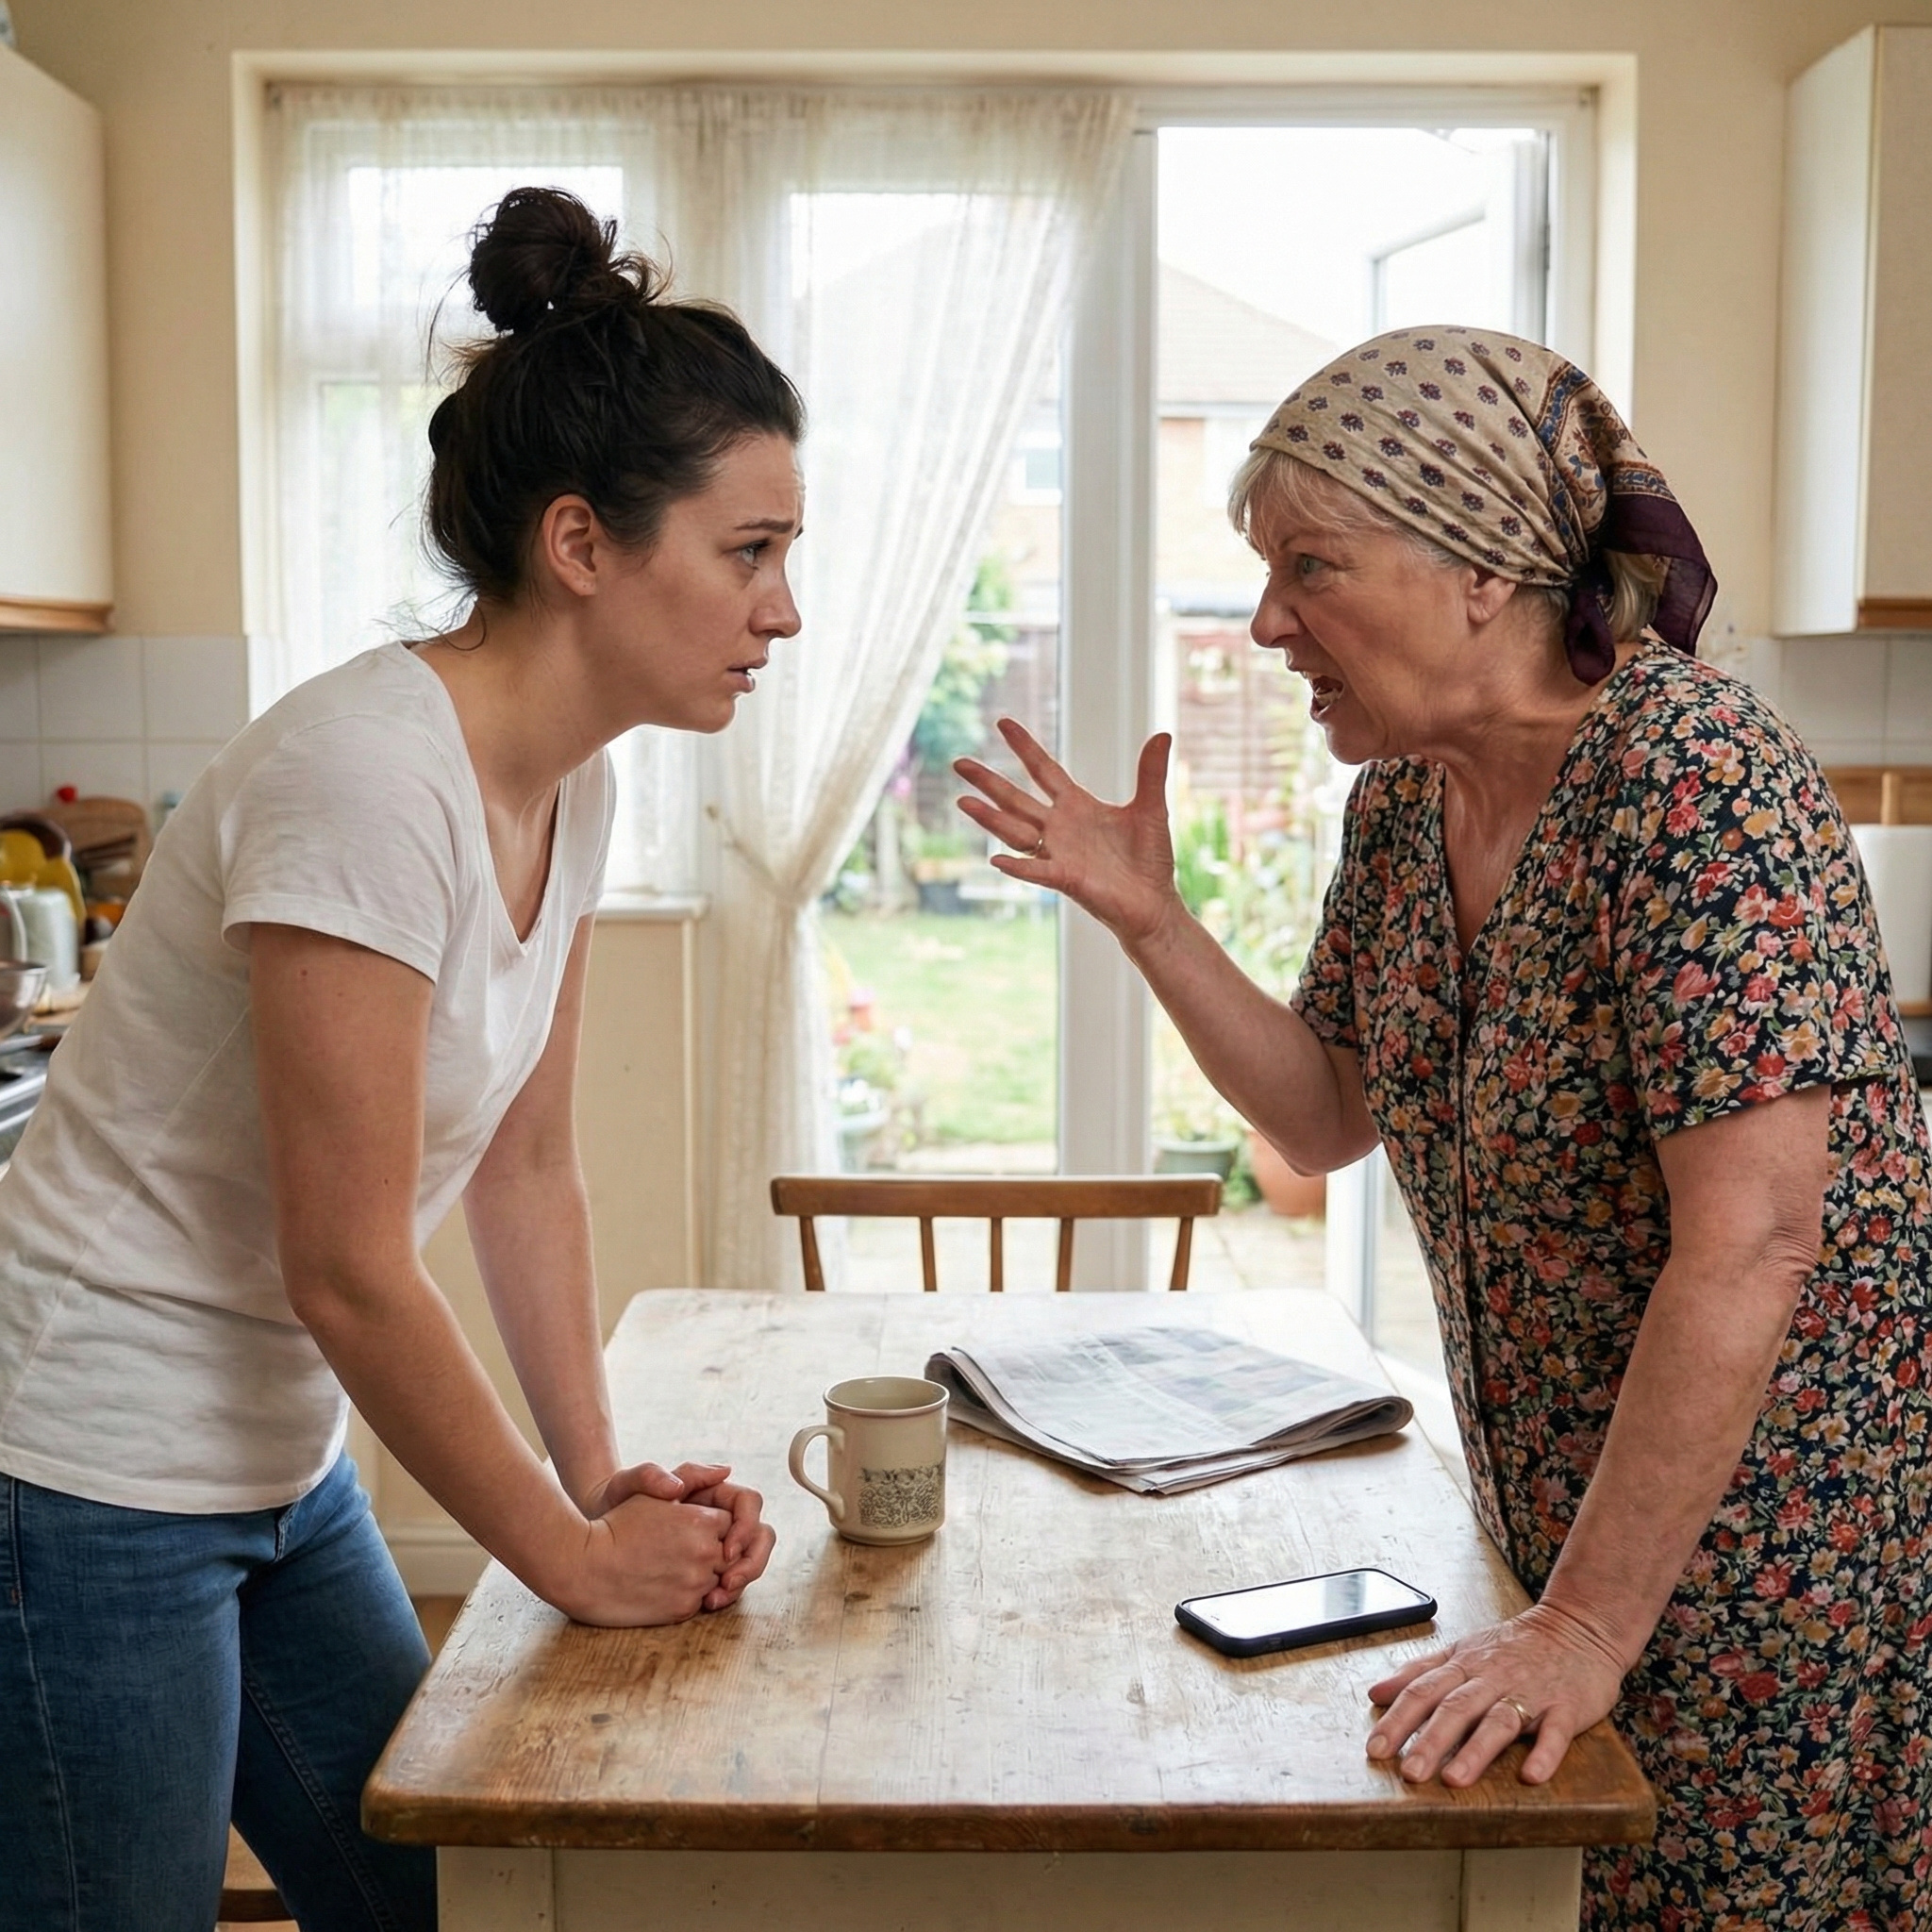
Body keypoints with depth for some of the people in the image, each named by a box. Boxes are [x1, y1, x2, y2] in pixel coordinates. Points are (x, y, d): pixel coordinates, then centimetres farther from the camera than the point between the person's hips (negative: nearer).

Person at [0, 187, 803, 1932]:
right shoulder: (368, 777, -27)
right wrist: (578, 1554, -12)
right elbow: (350, 1274, -23)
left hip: (280, 1463, 8)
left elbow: (526, 1169, 6)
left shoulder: (571, 785, 0)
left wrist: (609, 1483, 2)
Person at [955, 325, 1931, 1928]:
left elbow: (1750, 1245, -28)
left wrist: (1587, 1627, -25)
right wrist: (1147, 918, -5)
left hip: (1785, 1549, -7)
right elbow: (1328, 1120, 8)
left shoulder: (1698, 777, -24)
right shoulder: (1403, 801, 0)